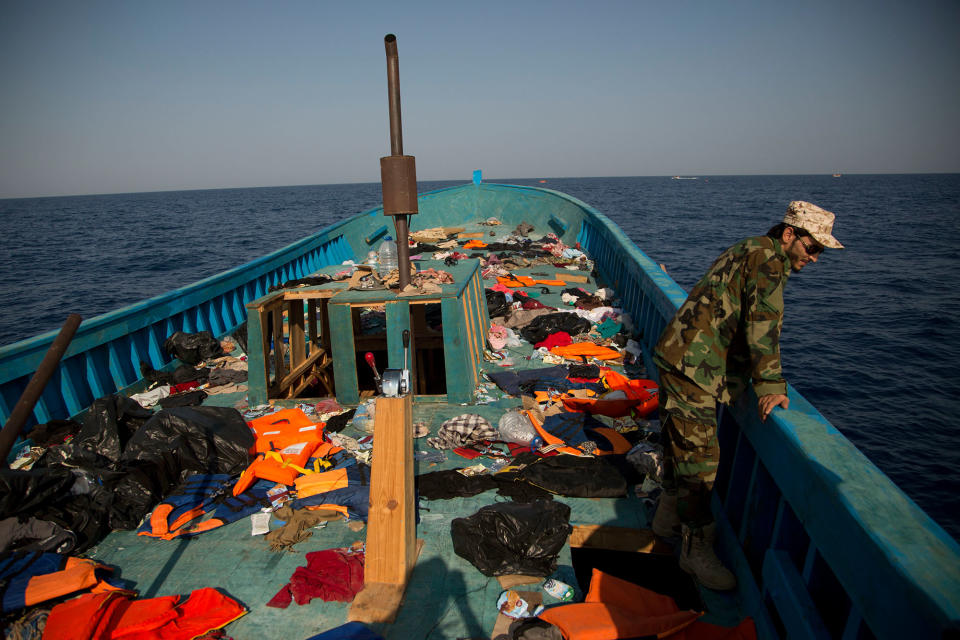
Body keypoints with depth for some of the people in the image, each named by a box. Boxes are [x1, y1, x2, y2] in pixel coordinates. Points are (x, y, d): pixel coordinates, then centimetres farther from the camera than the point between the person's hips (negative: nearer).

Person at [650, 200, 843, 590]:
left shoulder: (753, 252, 21)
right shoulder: (767, 257, -11)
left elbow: (750, 322, 29)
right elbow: (763, 324, -19)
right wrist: (771, 385, -19)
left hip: (681, 360, 11)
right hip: (691, 366, -11)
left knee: (682, 446, 20)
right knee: (699, 458, -5)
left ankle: (668, 520, 35)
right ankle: (696, 551, 6)